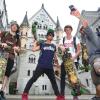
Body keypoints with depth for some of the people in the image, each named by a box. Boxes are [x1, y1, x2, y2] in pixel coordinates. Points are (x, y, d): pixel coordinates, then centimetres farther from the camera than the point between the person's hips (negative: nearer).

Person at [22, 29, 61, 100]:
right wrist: (35, 42, 5)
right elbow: (34, 49, -6)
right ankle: (25, 94, -4)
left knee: (53, 81, 12)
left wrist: (57, 64, 26)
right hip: (41, 66, -4)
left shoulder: (54, 46, 16)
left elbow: (55, 56, 24)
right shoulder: (42, 44, 5)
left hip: (50, 67, 4)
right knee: (33, 79, -7)